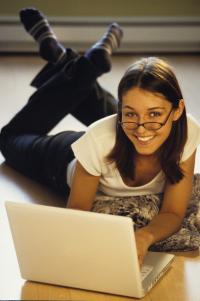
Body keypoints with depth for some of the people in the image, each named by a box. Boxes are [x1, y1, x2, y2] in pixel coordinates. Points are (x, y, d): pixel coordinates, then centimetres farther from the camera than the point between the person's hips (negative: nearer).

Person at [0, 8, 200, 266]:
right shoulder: (100, 137, -47)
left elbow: (173, 213, -35)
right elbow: (77, 207, -32)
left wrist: (145, 236, -58)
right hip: (73, 164, -2)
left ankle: (60, 58, 38)